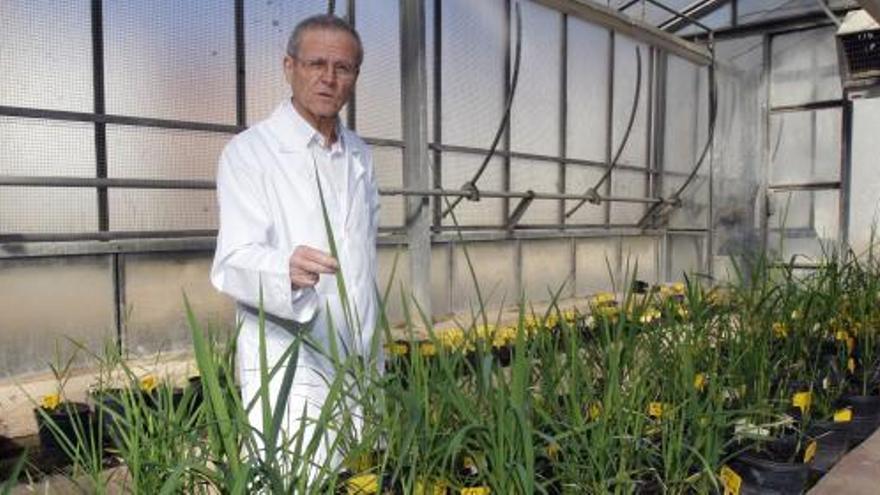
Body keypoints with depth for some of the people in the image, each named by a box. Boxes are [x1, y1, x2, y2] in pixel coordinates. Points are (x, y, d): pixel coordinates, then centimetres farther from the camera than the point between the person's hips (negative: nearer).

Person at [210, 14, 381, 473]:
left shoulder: (360, 157, 12)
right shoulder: (248, 152, -7)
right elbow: (233, 261, -17)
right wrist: (287, 269, -38)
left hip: (361, 366, 6)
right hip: (288, 368, -5)